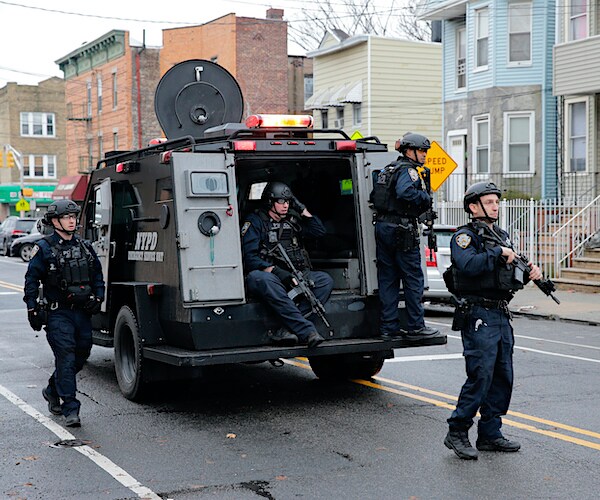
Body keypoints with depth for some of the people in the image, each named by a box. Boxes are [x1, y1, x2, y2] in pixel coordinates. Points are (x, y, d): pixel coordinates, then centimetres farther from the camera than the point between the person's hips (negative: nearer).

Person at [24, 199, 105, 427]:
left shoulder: (84, 246, 12)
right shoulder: (44, 248, -4)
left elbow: (98, 275, 19)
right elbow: (31, 280, -3)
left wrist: (98, 298, 5)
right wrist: (32, 309, -9)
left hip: (83, 312, 6)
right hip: (58, 313, -6)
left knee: (81, 355, 12)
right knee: (66, 359, -9)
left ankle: (53, 390, 35)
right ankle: (70, 409, -5)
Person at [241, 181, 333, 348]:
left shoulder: (292, 220, 19)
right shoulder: (255, 222, 2)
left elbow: (319, 231, 20)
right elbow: (249, 258, -8)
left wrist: (302, 209, 12)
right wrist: (276, 271, -21)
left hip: (294, 277, 5)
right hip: (269, 274, -5)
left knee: (325, 279, -20)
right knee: (257, 278, -40)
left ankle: (289, 327, -35)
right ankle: (307, 330, -48)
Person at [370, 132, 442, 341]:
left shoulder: (388, 169, 18)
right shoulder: (408, 170, -10)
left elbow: (374, 196, 18)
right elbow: (405, 192, -28)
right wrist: (425, 198, -14)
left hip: (382, 227, 9)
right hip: (401, 230, -9)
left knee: (387, 278, 9)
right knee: (413, 279, -1)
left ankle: (388, 327, 11)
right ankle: (415, 327, 3)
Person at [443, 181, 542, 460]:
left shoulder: (502, 236, 18)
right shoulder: (465, 236, -6)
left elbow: (513, 276, 23)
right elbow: (469, 265, -26)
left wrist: (530, 271, 3)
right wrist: (499, 253, -19)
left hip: (501, 316, 9)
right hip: (478, 317, -8)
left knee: (503, 377, 9)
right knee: (481, 376, -11)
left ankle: (490, 434, 18)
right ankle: (457, 433, -1)